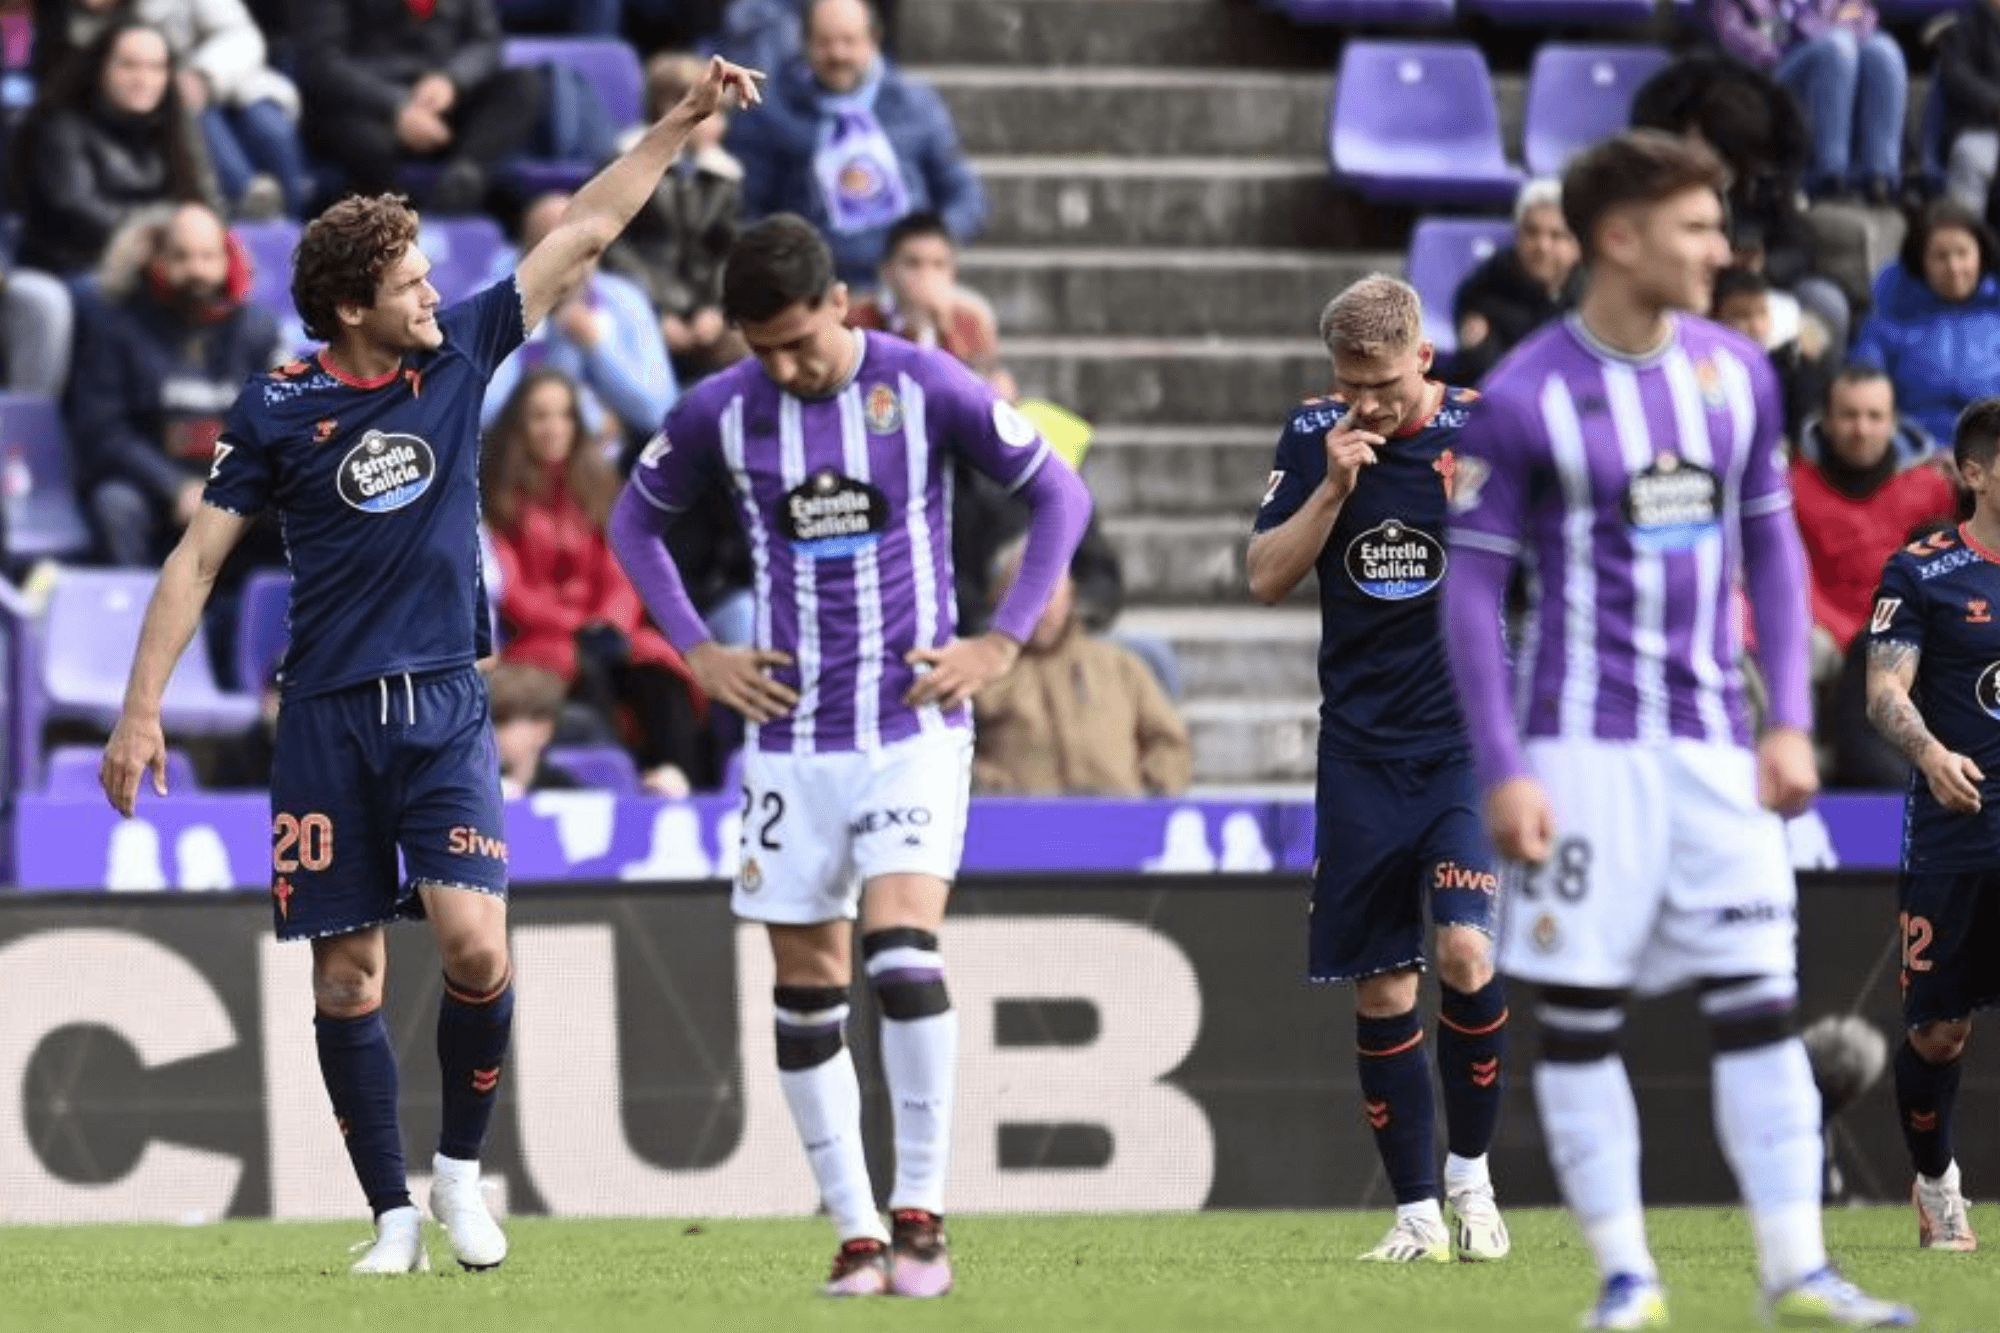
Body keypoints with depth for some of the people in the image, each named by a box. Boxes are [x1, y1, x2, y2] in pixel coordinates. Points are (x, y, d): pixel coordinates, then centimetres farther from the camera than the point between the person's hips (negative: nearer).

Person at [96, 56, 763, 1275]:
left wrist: (685, 120, 5)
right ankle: (395, 1215, 10)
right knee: (347, 978, 0)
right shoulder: (280, 410, -2)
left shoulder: (460, 354, 3)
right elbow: (200, 558, 2)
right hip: (330, 718, -1)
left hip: (447, 708, 1)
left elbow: (587, 232, 7)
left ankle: (463, 1169, 6)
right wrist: (141, 710, -4)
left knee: (474, 941, -16)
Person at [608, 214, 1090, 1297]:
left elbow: (1060, 495, 2)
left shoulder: (925, 389, -7)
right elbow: (633, 523, 16)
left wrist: (1002, 643, -4)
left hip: (915, 725, -3)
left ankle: (920, 1214, -11)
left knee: (899, 942, -20)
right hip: (793, 738, 3)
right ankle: (855, 1233, 10)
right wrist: (698, 655, 6)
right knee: (807, 984, 3)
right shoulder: (719, 413, -1)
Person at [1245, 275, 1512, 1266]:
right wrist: (1333, 485, -12)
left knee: (1466, 951, -19)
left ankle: (1471, 1174, 1)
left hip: (1469, 739, -3)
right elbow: (1266, 579, -1)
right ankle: (1416, 1214, 11)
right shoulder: (1313, 436, 2)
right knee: (1380, 989, 2)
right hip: (1361, 748, 3)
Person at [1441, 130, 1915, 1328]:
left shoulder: (1737, 372, 6)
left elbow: (1772, 546, 14)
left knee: (1761, 999, -1)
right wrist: (1502, 772, -11)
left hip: (1715, 739, 4)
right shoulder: (1525, 398, -9)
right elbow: (1472, 588, -6)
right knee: (1579, 1007, 0)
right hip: (1585, 746, -4)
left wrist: (1789, 722, 6)